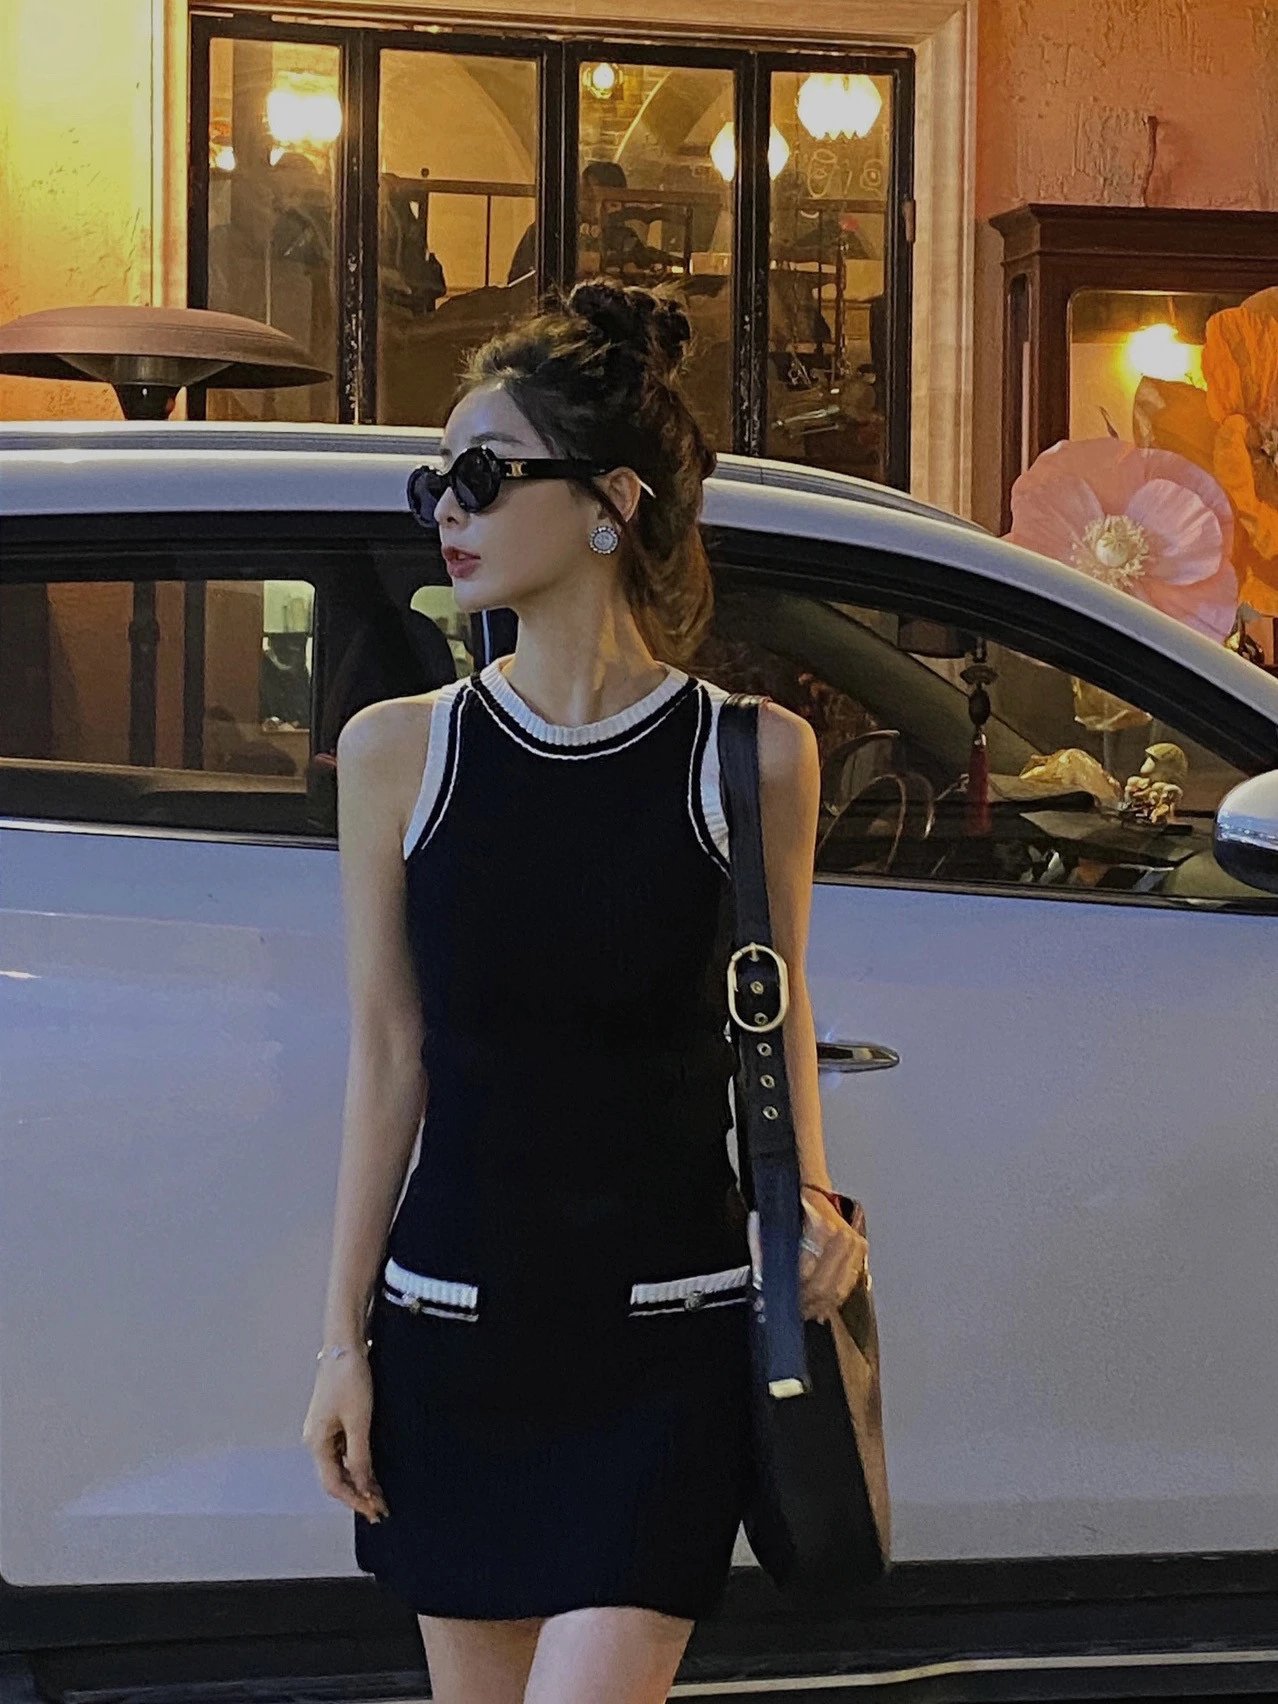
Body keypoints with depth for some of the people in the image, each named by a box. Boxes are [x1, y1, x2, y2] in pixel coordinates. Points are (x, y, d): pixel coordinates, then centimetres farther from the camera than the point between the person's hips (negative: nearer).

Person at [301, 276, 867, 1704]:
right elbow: (387, 1056, 3)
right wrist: (342, 1342, 2)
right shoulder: (400, 753, -1)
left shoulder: (751, 757, -4)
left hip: (666, 1336, -2)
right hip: (449, 1320, 2)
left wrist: (809, 1201, -7)